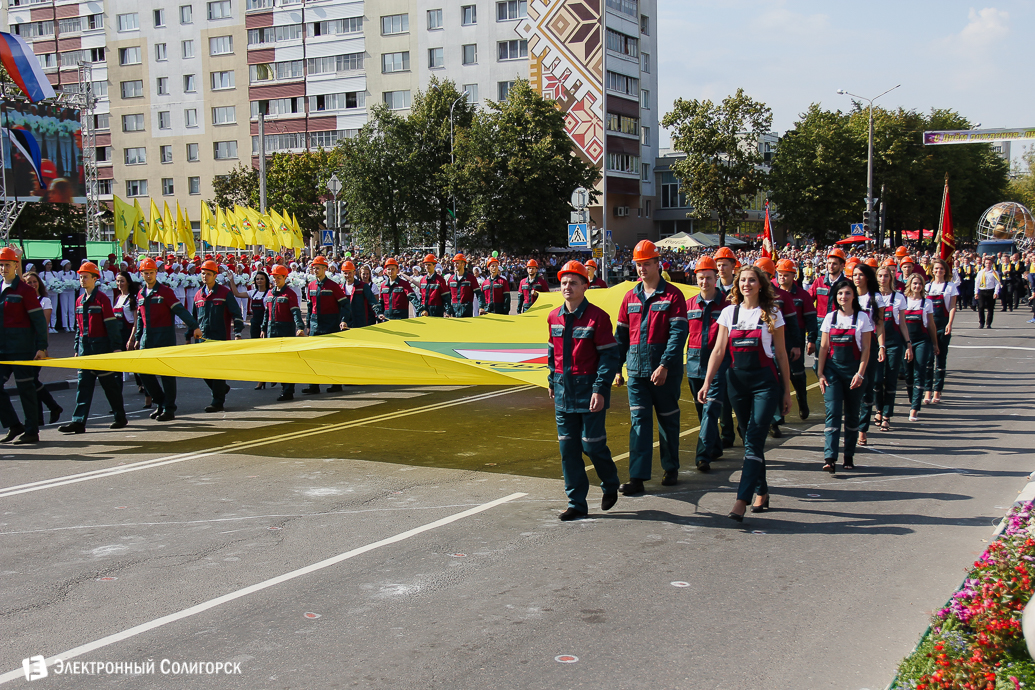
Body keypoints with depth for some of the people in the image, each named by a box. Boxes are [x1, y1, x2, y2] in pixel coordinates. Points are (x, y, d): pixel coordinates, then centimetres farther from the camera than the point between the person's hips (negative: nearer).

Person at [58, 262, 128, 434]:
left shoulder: (102, 298, -9)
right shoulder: (80, 301, 12)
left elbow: (111, 324, -11)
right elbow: (79, 327, 19)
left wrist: (116, 347, -14)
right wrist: (77, 348, 17)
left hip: (101, 346, -6)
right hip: (85, 347, 6)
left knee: (109, 384, 3)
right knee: (83, 385, 1)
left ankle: (121, 417, 15)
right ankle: (79, 422, -2)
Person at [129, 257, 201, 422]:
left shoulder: (164, 291, -5)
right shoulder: (141, 294, 14)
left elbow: (180, 310, -11)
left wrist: (194, 327, -18)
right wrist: (138, 338, 19)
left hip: (164, 337, -6)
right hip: (147, 339, 6)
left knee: (166, 373, -2)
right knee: (144, 372, 4)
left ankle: (169, 409, 4)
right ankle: (160, 403, 19)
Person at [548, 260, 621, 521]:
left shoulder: (597, 317, -10)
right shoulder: (554, 318, 8)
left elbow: (609, 355, -11)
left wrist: (600, 389, -17)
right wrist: (553, 382, 17)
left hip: (589, 389, -5)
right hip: (564, 392, 6)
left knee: (592, 444, -2)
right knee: (568, 447, 6)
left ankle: (610, 486, 27)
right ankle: (577, 503, 15)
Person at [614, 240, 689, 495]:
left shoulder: (672, 295, -5)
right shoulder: (631, 297, 10)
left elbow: (678, 333, -13)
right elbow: (621, 334, 14)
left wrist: (664, 365, -21)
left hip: (666, 371, -3)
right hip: (636, 369, 4)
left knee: (668, 419, 10)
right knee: (639, 421, -2)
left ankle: (671, 469, 26)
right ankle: (637, 477, -4)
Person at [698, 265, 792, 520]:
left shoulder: (771, 314, 2)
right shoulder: (729, 313, 8)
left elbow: (780, 354, 5)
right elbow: (719, 350, 7)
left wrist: (787, 391, 4)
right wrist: (707, 382, -1)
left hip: (765, 381, -3)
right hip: (737, 380, 3)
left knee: (753, 441, -12)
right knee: (751, 439, 10)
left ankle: (741, 500, -18)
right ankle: (762, 492, 24)